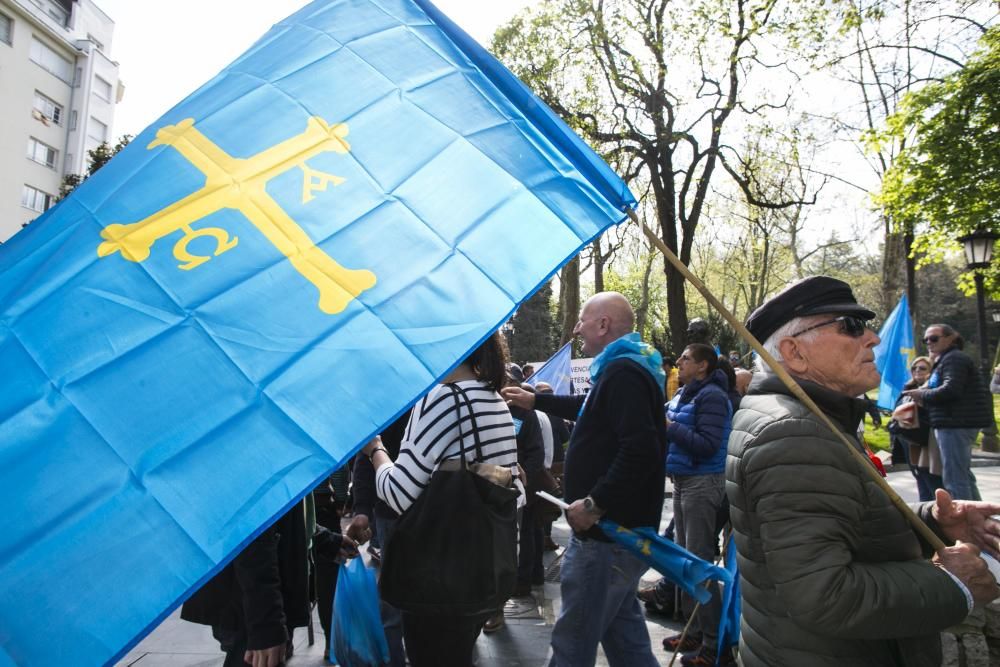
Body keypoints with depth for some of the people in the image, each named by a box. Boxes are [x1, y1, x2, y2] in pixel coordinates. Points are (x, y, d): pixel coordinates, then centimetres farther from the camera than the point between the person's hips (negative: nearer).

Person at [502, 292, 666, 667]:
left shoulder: (623, 373, -20)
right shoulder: (626, 368, 14)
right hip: (622, 530, 11)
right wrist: (536, 401, 36)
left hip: (606, 534, -11)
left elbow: (641, 450, -32)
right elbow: (591, 409, 33)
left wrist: (596, 503, -26)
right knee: (623, 628, 21)